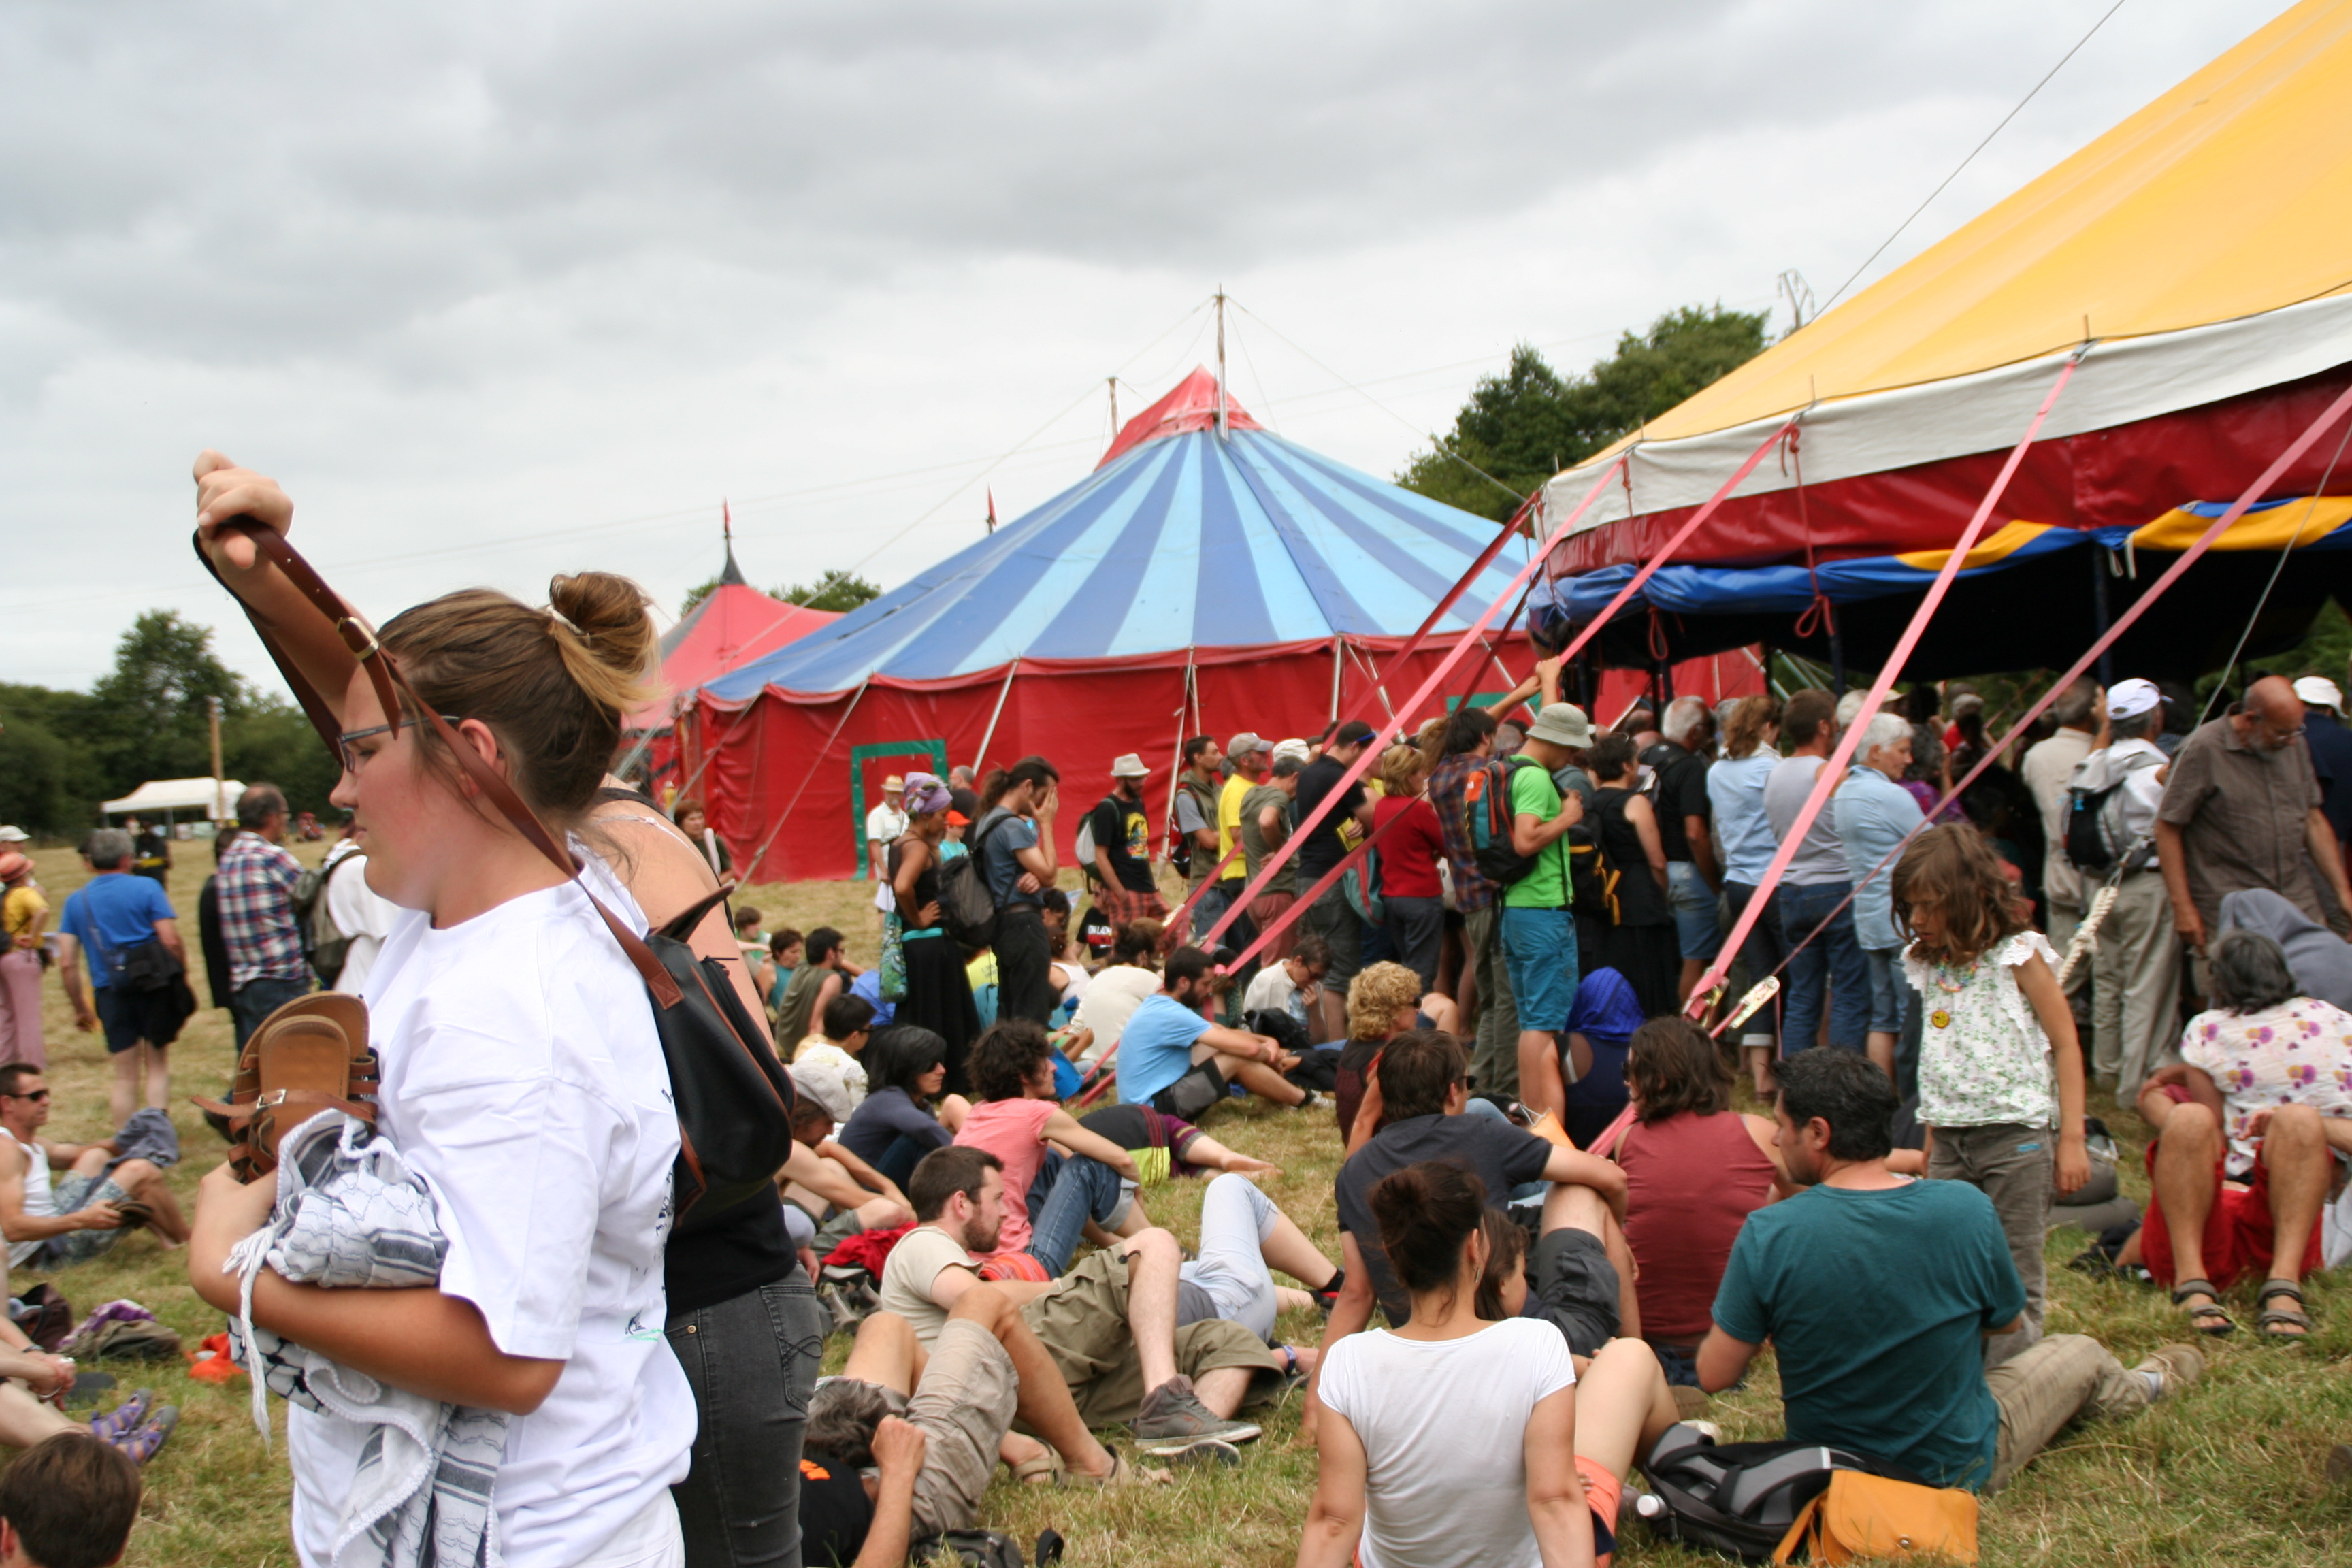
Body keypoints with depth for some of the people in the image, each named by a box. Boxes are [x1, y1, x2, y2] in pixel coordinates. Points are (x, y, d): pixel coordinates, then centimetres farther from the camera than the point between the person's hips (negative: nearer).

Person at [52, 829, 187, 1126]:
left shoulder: (76, 901, 5)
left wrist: (80, 1008, 11)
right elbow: (171, 940, -12)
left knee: (126, 1076, 11)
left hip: (109, 991, 2)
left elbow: (66, 964, 2)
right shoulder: (145, 888, -4)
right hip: (154, 988, -2)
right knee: (157, 1067, 12)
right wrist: (182, 974, 3)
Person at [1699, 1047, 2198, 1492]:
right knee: (2078, 1352, 26)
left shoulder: (1766, 1235, -26)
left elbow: (1714, 1375, -18)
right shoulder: (1966, 1209, -22)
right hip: (1957, 1468, -1)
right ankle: (2139, 1388, 60)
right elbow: (2008, 1321, -3)